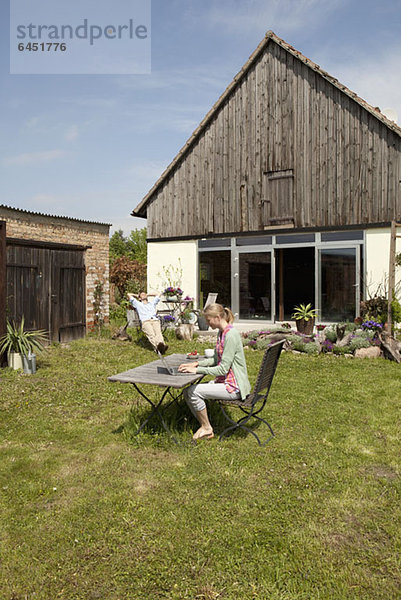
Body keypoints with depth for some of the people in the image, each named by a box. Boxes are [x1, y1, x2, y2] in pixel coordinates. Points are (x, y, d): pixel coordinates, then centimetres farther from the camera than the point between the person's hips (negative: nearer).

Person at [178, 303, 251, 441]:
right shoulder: (221, 332, 8)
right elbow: (216, 359, 17)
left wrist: (197, 370, -19)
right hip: (223, 381, 10)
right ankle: (205, 426, 10)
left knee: (195, 391, -19)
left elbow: (223, 369, -23)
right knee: (187, 391, 0)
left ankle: (206, 428, 1)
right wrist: (196, 364, 3)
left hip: (234, 387, -9)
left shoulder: (231, 335, -22)